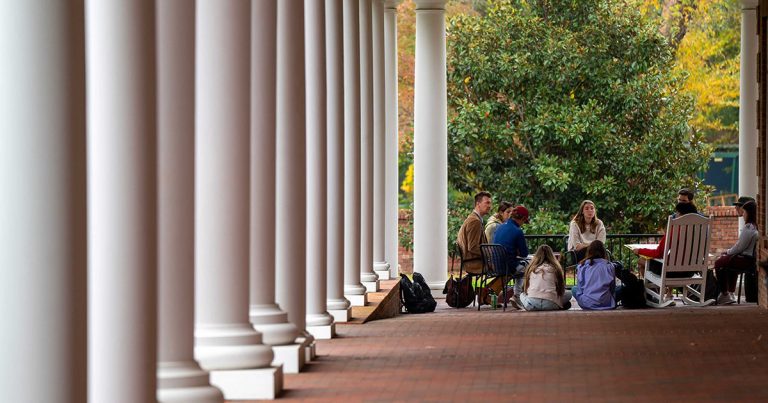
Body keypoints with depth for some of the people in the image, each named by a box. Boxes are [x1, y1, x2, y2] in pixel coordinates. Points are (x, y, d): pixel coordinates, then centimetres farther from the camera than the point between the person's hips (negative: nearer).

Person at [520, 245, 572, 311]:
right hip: (550, 304, 0)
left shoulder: (532, 268, 14)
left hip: (531, 305, 0)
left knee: (522, 295, 34)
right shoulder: (554, 268, 10)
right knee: (568, 294, 25)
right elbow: (561, 289, 16)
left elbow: (525, 288, 21)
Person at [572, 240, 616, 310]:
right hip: (606, 304, 2)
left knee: (574, 289, 29)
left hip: (586, 304, -2)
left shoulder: (582, 266, 2)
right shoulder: (609, 266, 2)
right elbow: (613, 288, 10)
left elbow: (579, 288, 5)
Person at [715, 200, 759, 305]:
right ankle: (731, 293, 34)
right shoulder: (758, 227, 7)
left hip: (746, 260, -9)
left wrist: (727, 252, 1)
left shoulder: (748, 228, -20)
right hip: (753, 257, 9)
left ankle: (724, 295, 14)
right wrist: (729, 251, 14)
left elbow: (739, 247, -17)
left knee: (719, 263, 8)